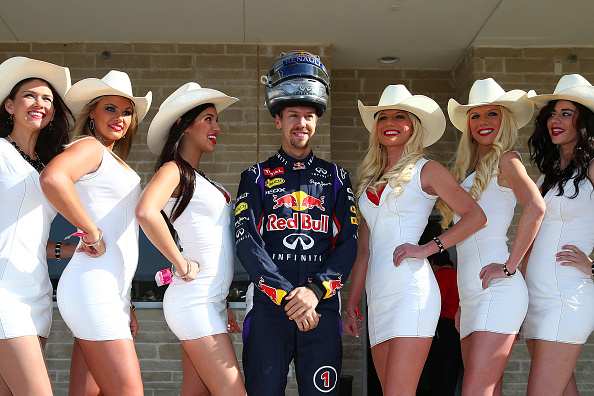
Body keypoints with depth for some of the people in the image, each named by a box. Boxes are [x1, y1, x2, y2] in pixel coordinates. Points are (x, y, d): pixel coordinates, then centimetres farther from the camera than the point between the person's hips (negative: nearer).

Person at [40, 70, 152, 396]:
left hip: (111, 291, 9)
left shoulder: (113, 161, 23)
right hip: (92, 287, -9)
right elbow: (52, 178, -29)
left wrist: (124, 302, 22)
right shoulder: (90, 146, -5)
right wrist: (93, 233, -20)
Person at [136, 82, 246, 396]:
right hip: (195, 302, -8)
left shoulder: (198, 178, 17)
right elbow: (146, 211, -30)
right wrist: (182, 264, -20)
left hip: (212, 302, 8)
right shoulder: (173, 170, -9)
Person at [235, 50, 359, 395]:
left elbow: (349, 242, 4)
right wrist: (286, 295, -14)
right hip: (268, 306, -1)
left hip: (322, 307, 1)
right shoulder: (257, 177, 11)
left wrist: (315, 290, -12)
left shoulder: (336, 177, 14)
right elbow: (247, 242, -2)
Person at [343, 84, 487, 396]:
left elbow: (476, 216, -4)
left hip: (411, 290, -6)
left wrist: (427, 248, -12)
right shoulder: (370, 180, 20)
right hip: (378, 297, 6)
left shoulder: (426, 170, 4)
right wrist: (350, 308, 16)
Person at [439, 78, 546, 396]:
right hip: (471, 295, 9)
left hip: (497, 289, -8)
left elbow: (535, 206, -21)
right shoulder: (469, 171, 22)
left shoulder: (506, 160, -2)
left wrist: (510, 266, -19)